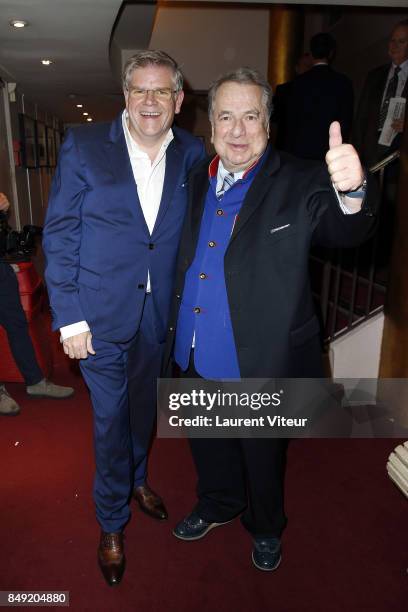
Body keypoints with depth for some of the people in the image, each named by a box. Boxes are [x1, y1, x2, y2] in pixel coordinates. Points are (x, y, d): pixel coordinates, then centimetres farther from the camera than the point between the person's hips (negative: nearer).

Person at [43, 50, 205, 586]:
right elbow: (59, 235, -8)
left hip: (161, 314, 3)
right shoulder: (83, 146, -7)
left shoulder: (192, 155, 0)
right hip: (101, 314, -2)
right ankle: (112, 523, 35)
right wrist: (69, 317, -11)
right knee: (110, 417, 9)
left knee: (144, 406, 22)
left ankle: (137, 478, 52)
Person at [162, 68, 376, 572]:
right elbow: (184, 263, 6)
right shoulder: (196, 181, 2)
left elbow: (343, 231, -28)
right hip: (195, 360, 5)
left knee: (263, 455, 21)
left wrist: (351, 192, -50)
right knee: (208, 445, 26)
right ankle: (218, 505, 57)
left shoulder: (299, 184, -12)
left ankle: (266, 527, 51)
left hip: (261, 362, -4)